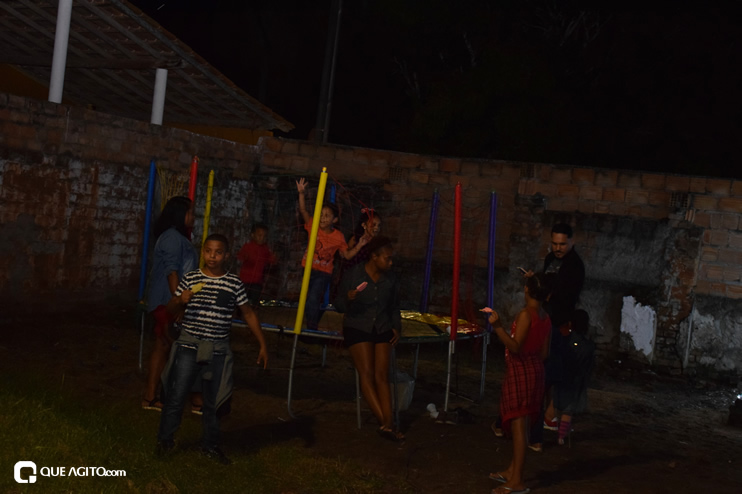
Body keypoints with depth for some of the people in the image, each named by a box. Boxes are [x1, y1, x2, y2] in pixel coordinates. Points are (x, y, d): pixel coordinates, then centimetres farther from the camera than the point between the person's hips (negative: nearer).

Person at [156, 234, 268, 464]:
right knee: (176, 395, -2)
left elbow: (248, 314, 9)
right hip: (189, 345, -1)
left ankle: (209, 445, 25)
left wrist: (262, 345, 7)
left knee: (213, 401, 10)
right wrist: (180, 300, -15)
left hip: (218, 350, 1)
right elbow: (172, 308, 8)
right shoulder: (190, 279, 0)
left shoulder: (234, 283, 0)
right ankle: (165, 440, 16)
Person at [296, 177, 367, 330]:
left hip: (324, 273, -3)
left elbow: (347, 255, 1)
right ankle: (311, 326, 30)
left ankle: (312, 327, -10)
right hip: (309, 270, 3)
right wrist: (301, 194, -28)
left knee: (312, 300, -19)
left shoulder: (338, 237, -8)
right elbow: (303, 211, -16)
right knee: (308, 301, 13)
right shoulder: (313, 226, -6)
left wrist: (359, 246, -14)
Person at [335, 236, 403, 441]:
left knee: (382, 375, -11)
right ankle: (385, 423, -20)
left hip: (382, 330, 3)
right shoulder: (353, 275, -5)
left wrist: (396, 327, 4)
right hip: (357, 328, -3)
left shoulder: (390, 279, 6)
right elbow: (339, 305, -1)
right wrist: (348, 299, -22)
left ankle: (388, 425, -18)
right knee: (367, 373, -16)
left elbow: (394, 307, 19)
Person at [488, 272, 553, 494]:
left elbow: (515, 347, -22)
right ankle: (512, 471, 28)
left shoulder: (525, 314, -18)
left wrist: (498, 327, -29)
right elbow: (544, 353, 10)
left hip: (520, 370, -9)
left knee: (519, 424, -6)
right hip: (534, 369, 9)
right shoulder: (545, 318, 5)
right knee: (521, 423, 17)